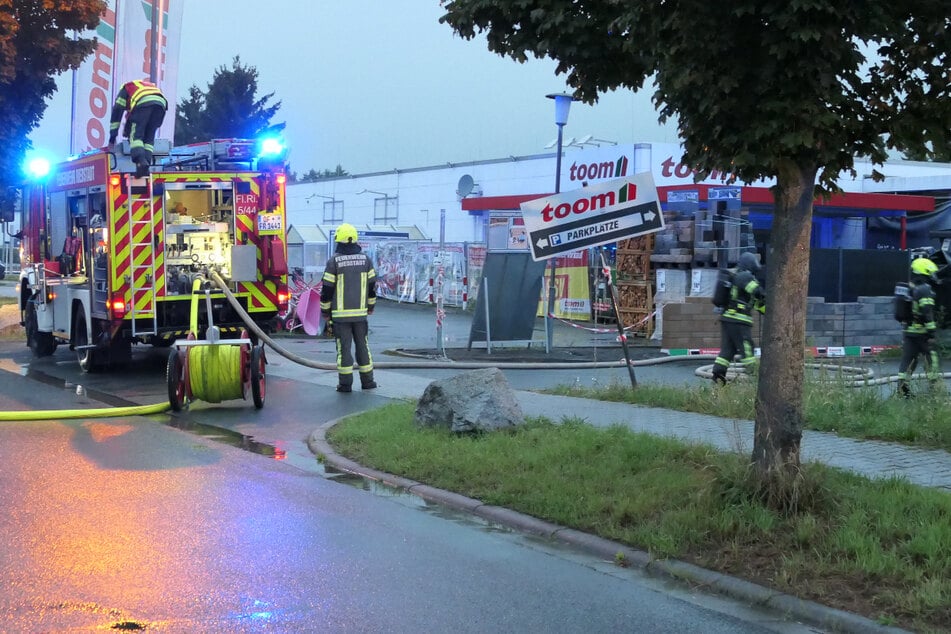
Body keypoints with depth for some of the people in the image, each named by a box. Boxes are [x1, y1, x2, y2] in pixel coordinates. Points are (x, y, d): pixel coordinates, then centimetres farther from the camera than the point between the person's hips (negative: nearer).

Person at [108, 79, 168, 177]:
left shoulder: (125, 88, 32)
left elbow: (117, 111, 24)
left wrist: (112, 137, 23)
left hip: (143, 103, -5)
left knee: (135, 136, -1)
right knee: (149, 139, 12)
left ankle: (141, 162, -24)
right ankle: (145, 169, 0)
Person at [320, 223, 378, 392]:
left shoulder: (334, 261, -9)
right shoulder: (365, 259, 3)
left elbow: (327, 289, -7)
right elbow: (372, 286, 10)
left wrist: (325, 311, 3)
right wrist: (370, 306, 22)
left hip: (340, 313, -3)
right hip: (360, 312, 3)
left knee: (344, 347, 0)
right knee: (362, 345, 12)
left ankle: (345, 383, 1)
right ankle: (367, 381, 15)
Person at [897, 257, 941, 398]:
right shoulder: (925, 289, -14)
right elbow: (927, 312, -22)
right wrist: (931, 331, -22)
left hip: (907, 330, 8)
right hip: (921, 332, -8)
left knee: (907, 359, 9)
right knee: (931, 357, 3)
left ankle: (902, 386, 5)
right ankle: (934, 385, 5)